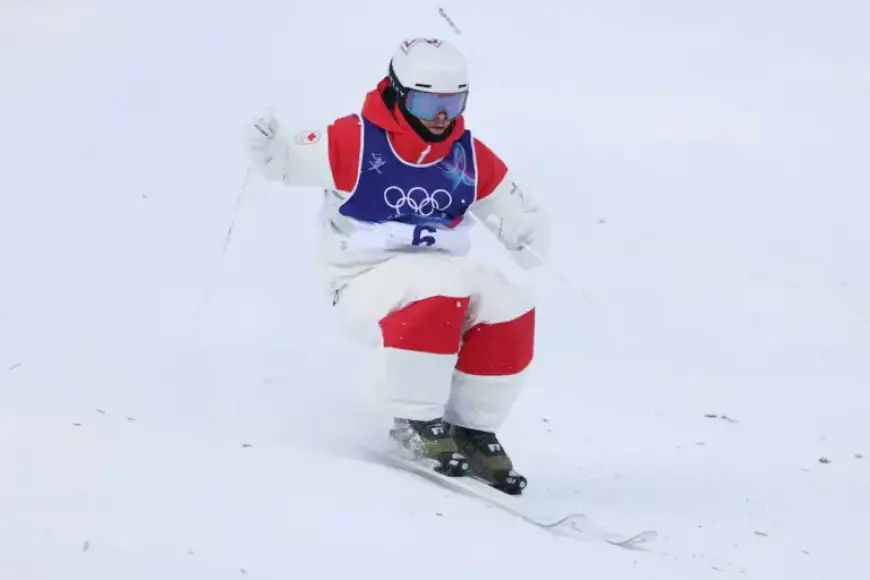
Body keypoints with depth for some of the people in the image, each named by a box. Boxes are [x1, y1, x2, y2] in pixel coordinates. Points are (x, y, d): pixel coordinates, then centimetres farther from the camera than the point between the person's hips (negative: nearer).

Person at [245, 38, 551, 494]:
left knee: (510, 306, -21)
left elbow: (516, 212, 12)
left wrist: (529, 236, -11)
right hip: (366, 286, -5)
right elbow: (291, 160, -10)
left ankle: (472, 430, -3)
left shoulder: (469, 157, 4)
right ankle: (416, 422, -21)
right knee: (442, 286, -35)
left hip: (442, 278, 5)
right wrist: (269, 148, -33)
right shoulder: (356, 142, -10)